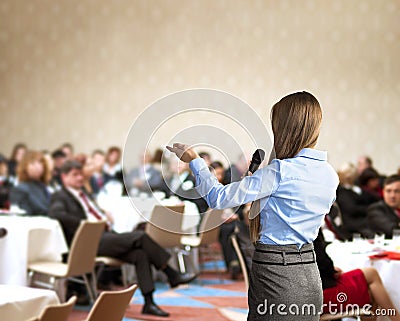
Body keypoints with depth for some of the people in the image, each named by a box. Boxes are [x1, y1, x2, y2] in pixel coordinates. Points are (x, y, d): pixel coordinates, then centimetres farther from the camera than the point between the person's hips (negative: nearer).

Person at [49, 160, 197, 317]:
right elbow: (55, 214, -18)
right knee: (140, 236, -22)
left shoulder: (83, 195, 29)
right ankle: (172, 275, -12)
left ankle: (149, 303, -21)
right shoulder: (60, 197, 3)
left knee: (140, 254, -19)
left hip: (105, 235, 8)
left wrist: (105, 219, 8)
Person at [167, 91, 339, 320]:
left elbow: (218, 198, -13)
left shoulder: (281, 171, -17)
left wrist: (194, 160, 2)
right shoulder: (330, 175, 4)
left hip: (275, 273, -7)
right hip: (310, 276, 7)